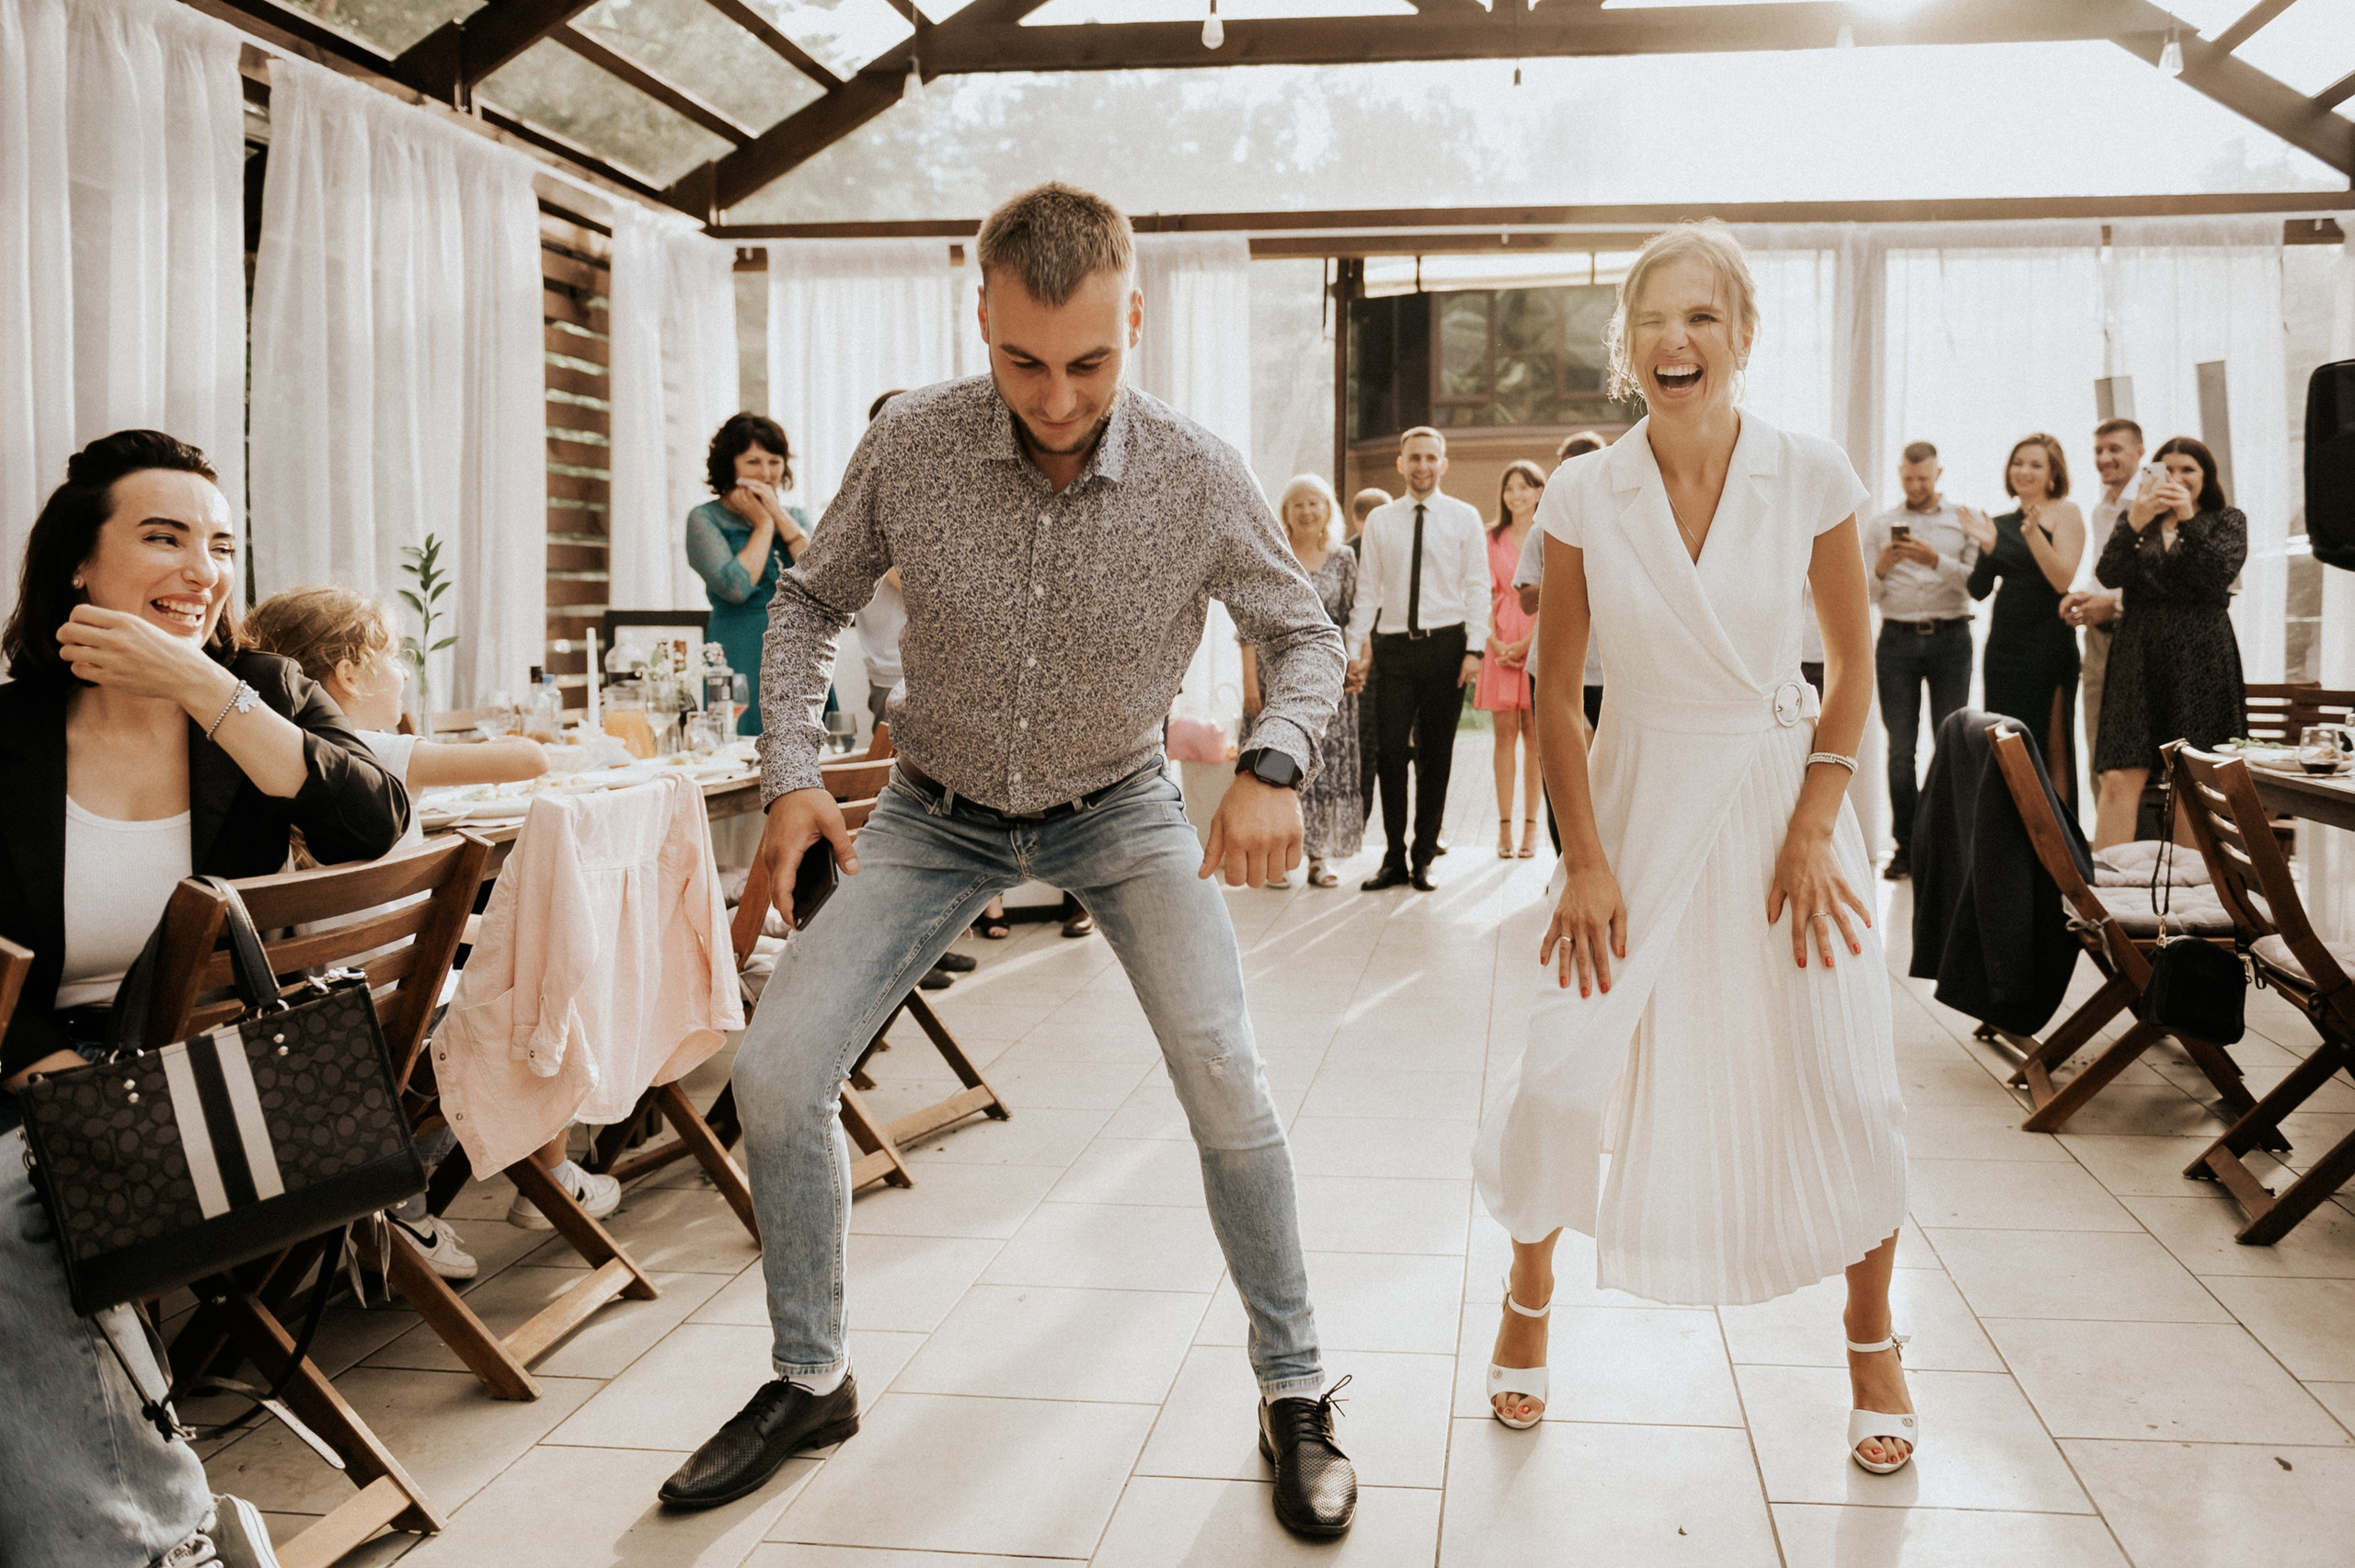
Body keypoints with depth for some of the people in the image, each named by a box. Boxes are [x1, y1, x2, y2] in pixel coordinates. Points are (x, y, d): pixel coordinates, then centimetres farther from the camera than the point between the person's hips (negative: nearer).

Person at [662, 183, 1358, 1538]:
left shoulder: (1199, 476, -21)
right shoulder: (911, 447, -18)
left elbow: (1306, 635, -7)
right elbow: (815, 601, 0)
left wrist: (1274, 765, -27)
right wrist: (793, 770, -13)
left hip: (1120, 807, -1)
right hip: (942, 811, 2)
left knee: (1227, 1081, -16)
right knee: (778, 1070, -8)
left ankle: (1295, 1392, 7)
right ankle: (811, 1381, 14)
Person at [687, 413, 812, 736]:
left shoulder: (795, 516, 16)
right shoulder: (705, 519, 1)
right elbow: (735, 587, -16)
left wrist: (779, 515, -4)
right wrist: (763, 524, -4)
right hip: (743, 660, -4)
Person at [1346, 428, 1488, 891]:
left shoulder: (1464, 519, 5)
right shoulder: (1379, 520, 9)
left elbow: (1477, 588, 2)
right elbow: (1367, 590, 9)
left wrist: (1475, 648, -8)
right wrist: (1353, 648, 2)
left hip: (1445, 643, -1)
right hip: (1393, 645, 1)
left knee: (1436, 754, 4)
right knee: (1390, 751, -4)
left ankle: (1424, 858, 14)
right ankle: (1394, 859, 6)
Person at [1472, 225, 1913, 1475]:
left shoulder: (1812, 478, -8)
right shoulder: (1583, 496, -7)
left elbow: (1853, 664, 1)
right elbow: (1555, 687, -1)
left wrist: (1815, 829, -7)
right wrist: (1583, 858, -6)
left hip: (1782, 785, 0)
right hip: (1638, 799, 0)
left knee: (1846, 1085, -3)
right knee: (1560, 1077, -7)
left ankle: (1871, 1345, 22)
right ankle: (1527, 1299, 22)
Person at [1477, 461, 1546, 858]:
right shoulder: (1493, 539, 11)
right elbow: (1485, 594, 8)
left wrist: (1528, 643, -12)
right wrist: (1494, 642, -5)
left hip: (1538, 641, -3)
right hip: (1500, 643, 3)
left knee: (1533, 733, -2)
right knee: (1505, 731, 1)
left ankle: (1530, 826, 3)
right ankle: (1504, 826, 3)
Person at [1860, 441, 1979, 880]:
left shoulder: (1963, 520, 8)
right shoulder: (1879, 526, 12)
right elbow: (1866, 594, 8)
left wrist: (1936, 561, -16)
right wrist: (1881, 568, -11)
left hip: (1950, 637, -1)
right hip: (1897, 640, 1)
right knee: (1901, 747, -2)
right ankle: (1905, 845, 1)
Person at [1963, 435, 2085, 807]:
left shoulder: (2065, 512, -2)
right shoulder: (2001, 523, 13)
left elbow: (2062, 579, -14)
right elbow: (1979, 589, 8)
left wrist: (2033, 534, -25)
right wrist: (1986, 545, -7)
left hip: (2048, 644, -6)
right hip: (2004, 644, 6)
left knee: (2051, 749, -2)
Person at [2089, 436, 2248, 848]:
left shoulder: (2227, 520, 11)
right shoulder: (2134, 519, 16)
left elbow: (2219, 576, -7)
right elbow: (2109, 576, -2)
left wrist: (2187, 521, -13)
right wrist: (2134, 522, -16)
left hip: (2201, 660, -1)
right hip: (2139, 658, 1)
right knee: (2120, 779, -9)